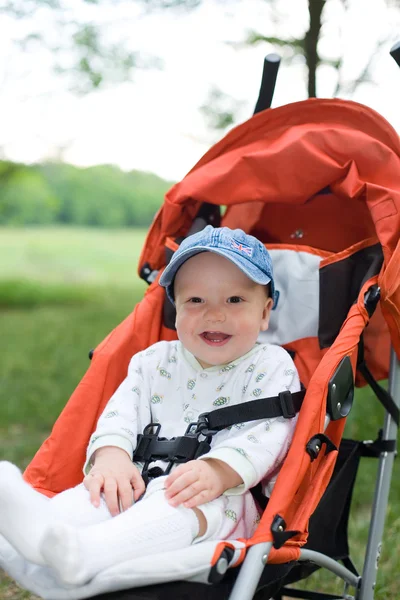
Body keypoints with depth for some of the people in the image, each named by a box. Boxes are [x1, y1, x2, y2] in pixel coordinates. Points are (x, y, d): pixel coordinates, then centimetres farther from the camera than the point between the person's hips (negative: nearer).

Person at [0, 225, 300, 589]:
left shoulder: (273, 367, 5)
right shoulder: (156, 362, 18)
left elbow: (266, 435, -11)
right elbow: (122, 413, 5)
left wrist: (219, 471, -31)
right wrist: (111, 454, -20)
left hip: (224, 495, -4)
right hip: (149, 481, 5)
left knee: (190, 500, -37)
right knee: (109, 486, -26)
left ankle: (88, 549, -63)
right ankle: (42, 521, -59)